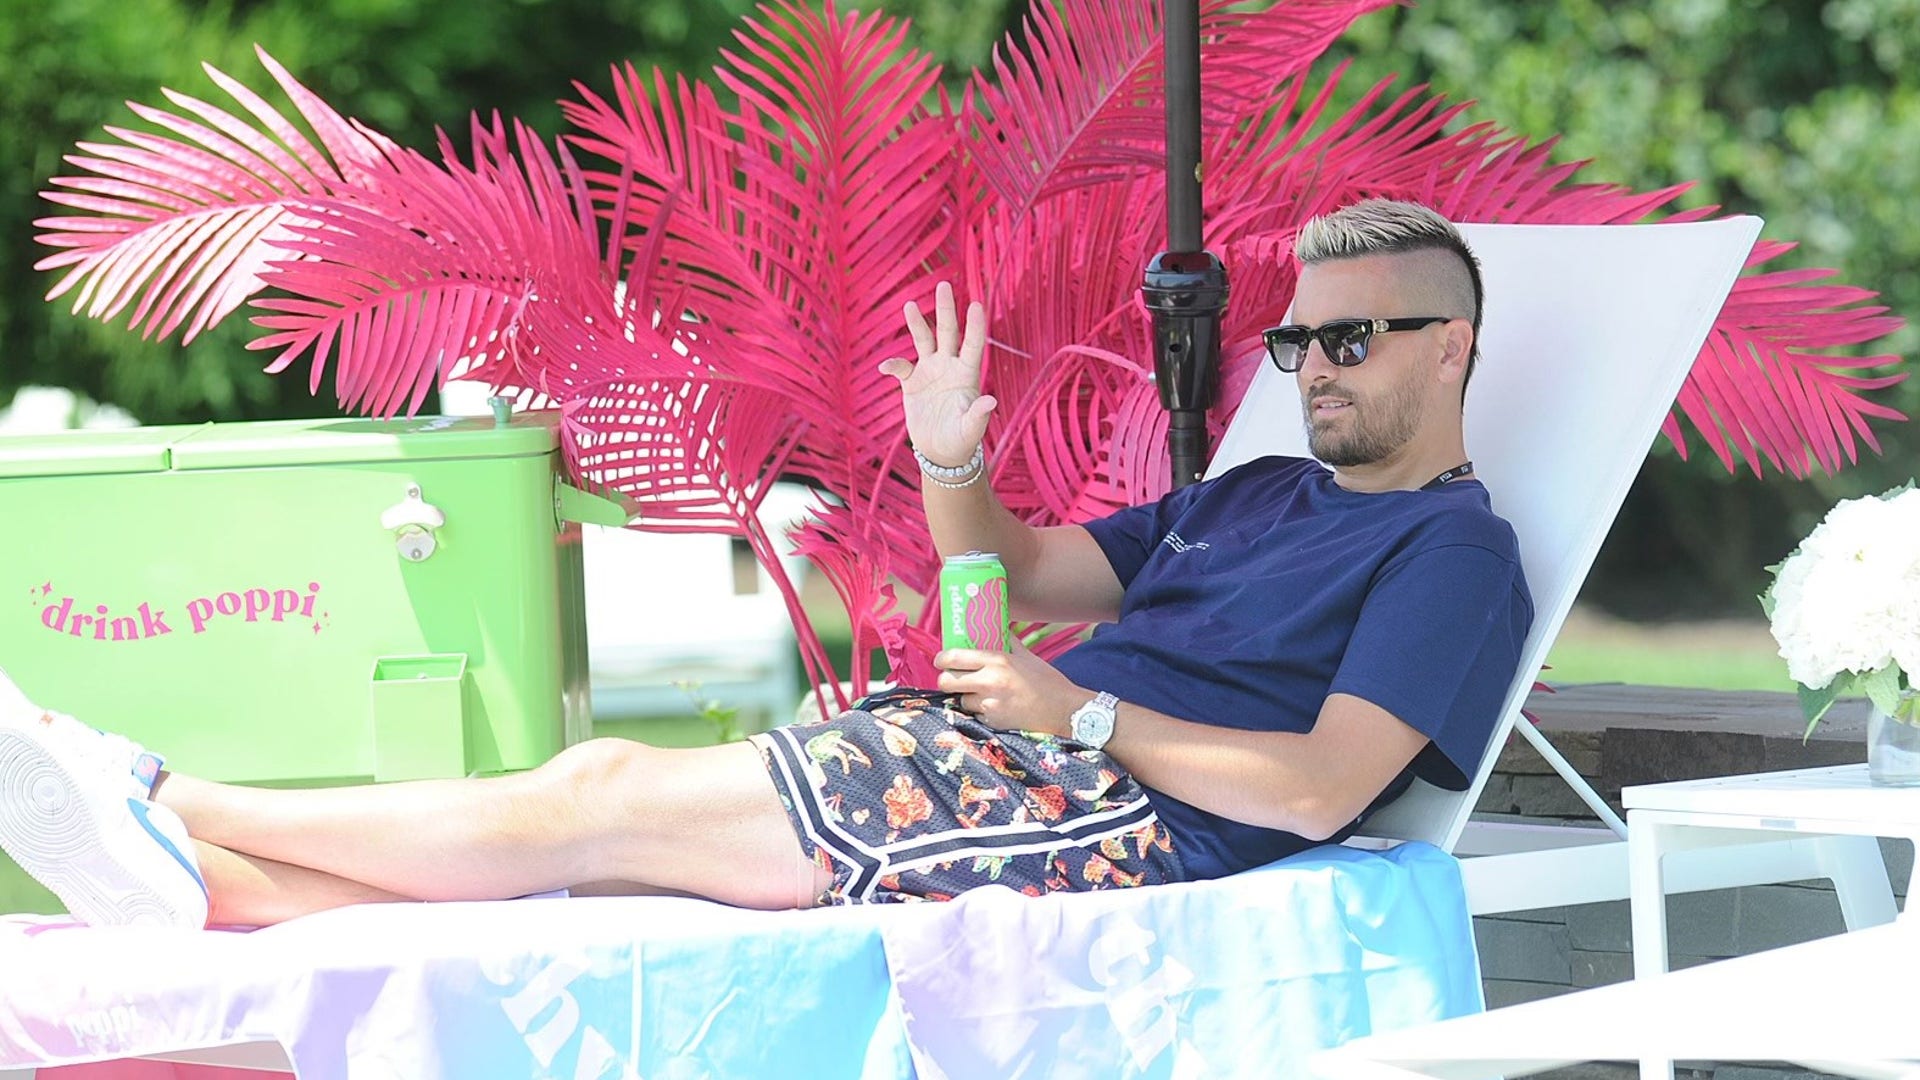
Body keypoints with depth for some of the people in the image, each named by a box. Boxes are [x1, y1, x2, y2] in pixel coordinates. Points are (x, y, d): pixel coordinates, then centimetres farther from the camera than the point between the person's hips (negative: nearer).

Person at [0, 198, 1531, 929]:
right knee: (608, 786, -6)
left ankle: (176, 808, -11)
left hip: (1111, 810, -9)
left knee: (608, 800, -13)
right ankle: (201, 881, -13)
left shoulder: (1455, 551, -3)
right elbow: (1018, 579, 27)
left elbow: (1319, 792, -17)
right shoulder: (1260, 498, 26)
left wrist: (1082, 714, -14)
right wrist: (952, 461, 7)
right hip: (992, 751, 9)